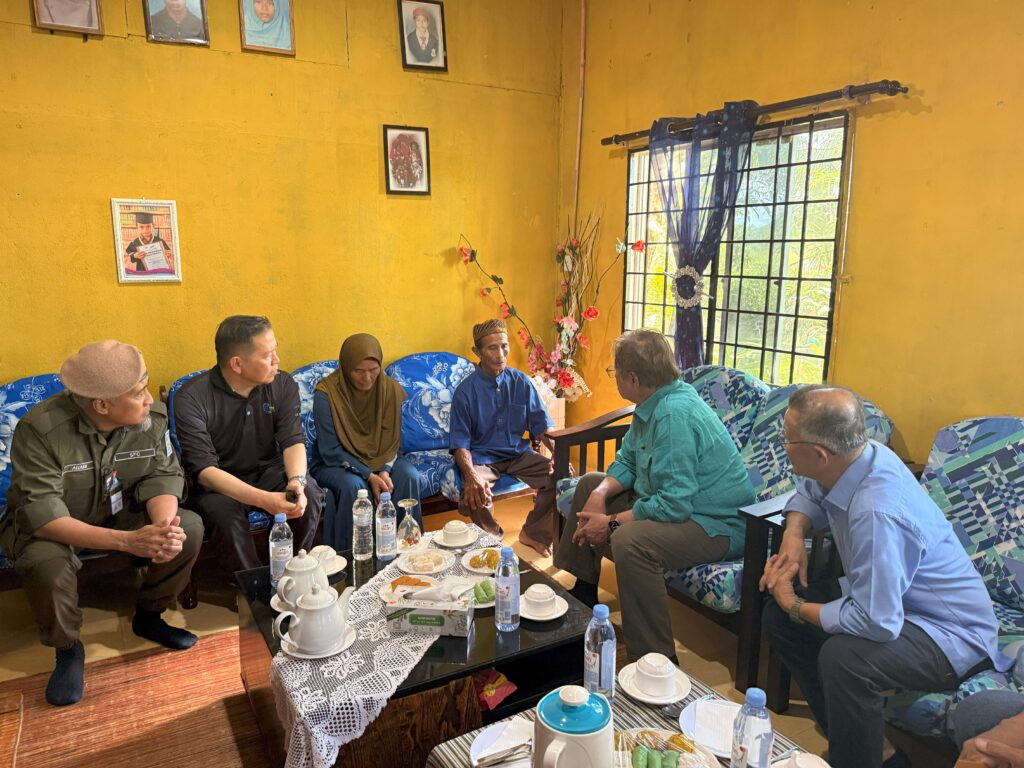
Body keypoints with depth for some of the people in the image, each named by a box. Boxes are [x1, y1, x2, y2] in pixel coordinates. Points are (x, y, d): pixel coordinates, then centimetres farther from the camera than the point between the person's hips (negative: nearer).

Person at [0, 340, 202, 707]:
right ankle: (67, 648, -2)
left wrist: (165, 525, -37)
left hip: (120, 513, 4)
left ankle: (148, 615, 7)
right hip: (46, 525, -3)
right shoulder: (40, 429, -30)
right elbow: (42, 514, -34)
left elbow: (162, 476, -14)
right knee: (46, 566, -36)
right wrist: (126, 541, -45)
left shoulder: (154, 415, -18)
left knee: (189, 527, -20)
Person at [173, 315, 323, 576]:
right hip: (217, 483, -3)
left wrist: (297, 481, -35)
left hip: (268, 471, 3)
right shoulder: (191, 398, -20)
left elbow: (293, 441, -11)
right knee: (225, 514, -35)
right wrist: (264, 500, -39)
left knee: (309, 493, -26)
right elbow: (204, 469, -25)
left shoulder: (283, 385, -8)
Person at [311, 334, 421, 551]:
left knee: (409, 475, -25)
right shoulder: (326, 393, -19)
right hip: (335, 463, -3)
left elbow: (393, 439, -2)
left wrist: (385, 471, -20)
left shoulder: (391, 389, -7)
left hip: (379, 460, 3)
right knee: (352, 485, -34)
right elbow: (330, 450, -18)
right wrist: (369, 476, -26)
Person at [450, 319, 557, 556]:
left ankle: (533, 533, 4)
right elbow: (460, 444, -9)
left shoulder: (521, 382, 3)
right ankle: (494, 539, 3)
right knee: (474, 494, -33)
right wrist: (471, 474, -29)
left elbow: (542, 427, 3)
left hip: (519, 454, 3)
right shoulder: (466, 391, -6)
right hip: (482, 457, -3)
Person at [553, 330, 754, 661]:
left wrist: (611, 523, -22)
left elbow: (673, 504, -33)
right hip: (676, 499, 11)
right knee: (590, 484, 17)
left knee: (630, 541, -37)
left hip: (717, 523, -11)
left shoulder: (675, 415, -29)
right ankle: (582, 595, 29)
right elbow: (626, 461, 12)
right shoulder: (653, 403, 3)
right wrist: (601, 493, -8)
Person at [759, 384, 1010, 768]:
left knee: (842, 657, -35)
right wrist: (793, 536, -8)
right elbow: (808, 492, 11)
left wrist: (796, 607, -18)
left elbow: (876, 623, -34)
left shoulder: (876, 513, -35)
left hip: (951, 634, -9)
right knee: (778, 618, 1)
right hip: (892, 599, 9)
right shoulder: (857, 455, -11)